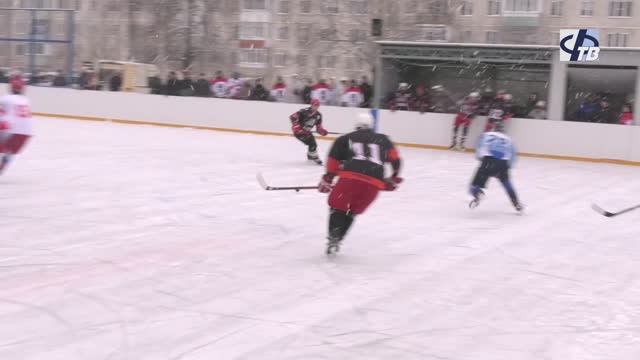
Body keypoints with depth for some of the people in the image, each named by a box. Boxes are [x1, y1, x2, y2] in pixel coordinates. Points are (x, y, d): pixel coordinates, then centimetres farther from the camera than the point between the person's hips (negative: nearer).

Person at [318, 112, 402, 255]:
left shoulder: (345, 139, 20)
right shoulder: (383, 139, 25)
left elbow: (333, 159, 15)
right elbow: (395, 159, 26)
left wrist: (327, 180, 23)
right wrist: (394, 178, 40)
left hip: (350, 177, -2)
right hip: (374, 183, 2)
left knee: (338, 206, 14)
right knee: (352, 211, 20)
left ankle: (333, 238, -8)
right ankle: (337, 240, 10)